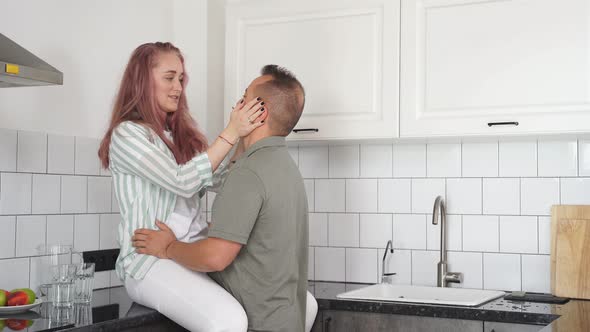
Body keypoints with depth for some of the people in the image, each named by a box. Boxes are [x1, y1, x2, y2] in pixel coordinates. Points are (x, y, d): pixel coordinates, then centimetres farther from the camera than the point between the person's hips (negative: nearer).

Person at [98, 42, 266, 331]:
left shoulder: (182, 135, 20)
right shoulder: (127, 134, -4)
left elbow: (221, 181, 12)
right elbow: (182, 181, -16)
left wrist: (245, 136, -1)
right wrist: (231, 133, -14)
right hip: (150, 258, -7)